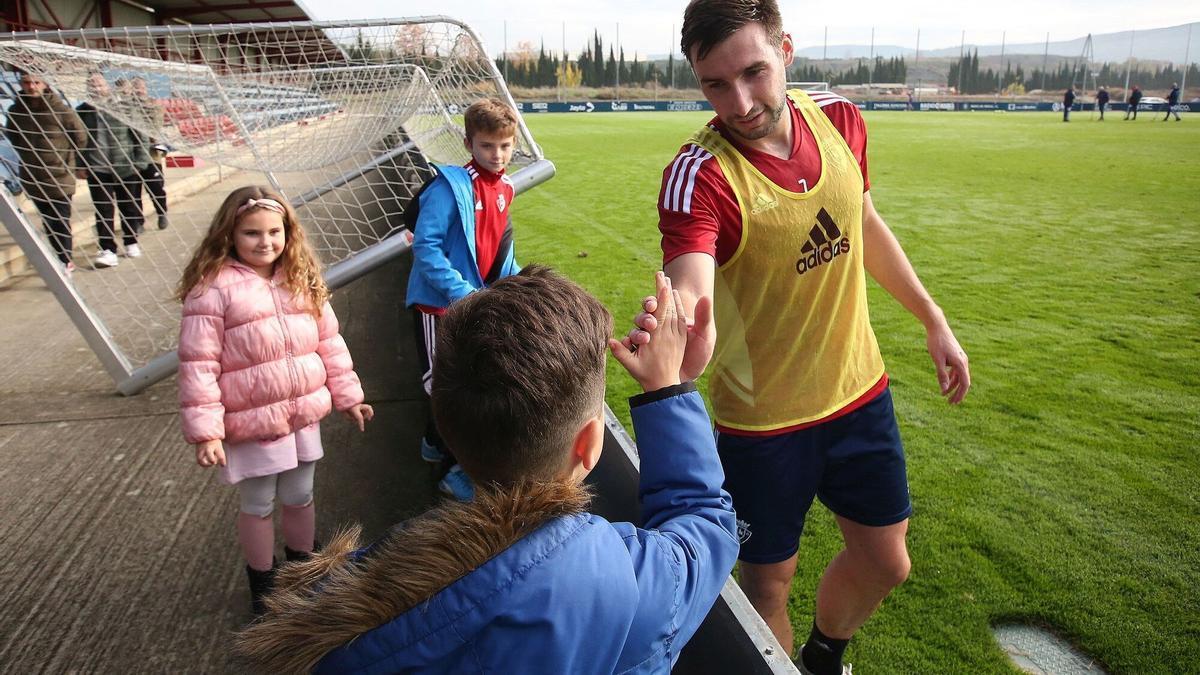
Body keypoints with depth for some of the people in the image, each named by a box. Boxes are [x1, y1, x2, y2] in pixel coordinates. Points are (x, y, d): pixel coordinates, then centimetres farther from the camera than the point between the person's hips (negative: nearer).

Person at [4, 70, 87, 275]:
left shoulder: (60, 110, -12)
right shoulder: (15, 111, 1)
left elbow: (80, 138, -3)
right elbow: (12, 137, 18)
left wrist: (62, 156, 5)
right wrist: (29, 156, 11)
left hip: (60, 177, -5)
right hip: (33, 179, 5)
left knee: (60, 222, -4)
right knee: (48, 222, 13)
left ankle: (64, 262, 2)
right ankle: (63, 260, 25)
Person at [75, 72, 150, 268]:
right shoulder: (82, 111, 4)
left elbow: (138, 134, 2)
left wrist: (140, 159, -4)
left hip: (126, 167, 0)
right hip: (97, 169, 0)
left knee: (129, 207, 11)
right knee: (103, 210, -4)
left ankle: (131, 243, 27)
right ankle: (108, 250, -6)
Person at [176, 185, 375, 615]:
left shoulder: (301, 279, 3)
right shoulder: (213, 287, -14)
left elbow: (329, 341, 8)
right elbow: (198, 365, -15)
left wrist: (346, 395, 8)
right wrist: (205, 431, -17)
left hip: (304, 415, 5)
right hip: (251, 423, -4)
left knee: (300, 498, 20)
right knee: (257, 506, 13)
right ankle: (263, 587, 35)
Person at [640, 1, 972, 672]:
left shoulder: (840, 119, -6)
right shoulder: (700, 173, -24)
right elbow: (692, 292, -40)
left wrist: (934, 320, 15)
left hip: (859, 390, 6)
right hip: (763, 421, -5)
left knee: (885, 564, 19)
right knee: (769, 581, 9)